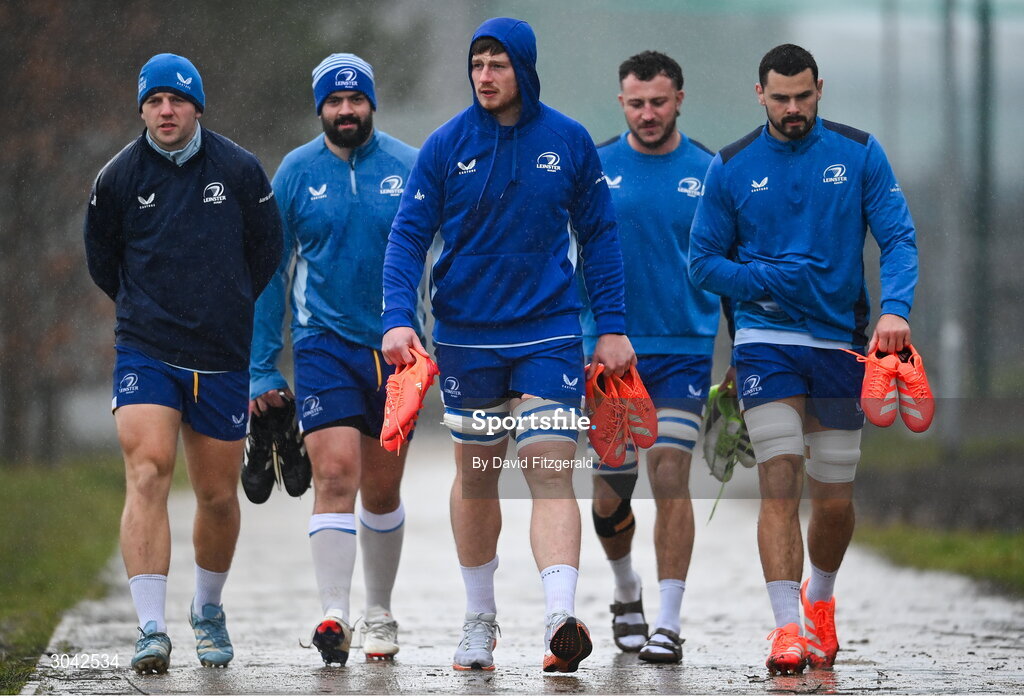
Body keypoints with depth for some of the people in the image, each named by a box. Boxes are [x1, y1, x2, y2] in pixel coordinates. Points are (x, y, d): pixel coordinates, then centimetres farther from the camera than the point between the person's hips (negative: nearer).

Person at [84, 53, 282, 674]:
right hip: (145, 354, -1)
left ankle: (209, 610, 35)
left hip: (222, 358, 1)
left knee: (218, 496, 10)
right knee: (147, 477, -18)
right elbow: (102, 260, 15)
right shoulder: (119, 177, -1)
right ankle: (152, 630, -21)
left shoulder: (239, 170, -1)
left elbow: (267, 251, 13)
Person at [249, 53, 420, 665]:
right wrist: (263, 369, 4)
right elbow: (270, 272, 7)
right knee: (336, 476, -17)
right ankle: (335, 615, -22)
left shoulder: (410, 167, 0)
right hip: (324, 342, -1)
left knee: (383, 489, 10)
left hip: (395, 345, 1)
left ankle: (381, 616, 25)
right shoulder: (296, 173, 1)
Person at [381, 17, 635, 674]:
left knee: (551, 472, -14)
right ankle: (480, 620, 27)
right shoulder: (446, 146, -2)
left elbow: (598, 235, 7)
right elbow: (409, 236, -2)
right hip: (467, 336, 1)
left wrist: (612, 325, 3)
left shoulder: (569, 142, 0)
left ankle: (562, 617, -25)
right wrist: (398, 318, -15)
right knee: (476, 473, 13)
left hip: (548, 334, -1)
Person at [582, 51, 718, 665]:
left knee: (671, 477, -13)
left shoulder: (710, 172, 2)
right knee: (609, 495, 4)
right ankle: (628, 593, 33)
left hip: (685, 349, -1)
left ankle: (670, 624, -9)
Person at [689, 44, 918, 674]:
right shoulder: (731, 167, 0)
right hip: (767, 341, -1)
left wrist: (895, 309, -22)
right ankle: (788, 626, -15)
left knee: (835, 499, 7)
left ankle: (820, 599, 35)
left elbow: (899, 238, -4)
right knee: (780, 481, -15)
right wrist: (772, 280, -13)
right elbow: (704, 262, 4)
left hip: (841, 344, 1)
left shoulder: (859, 154, 0)